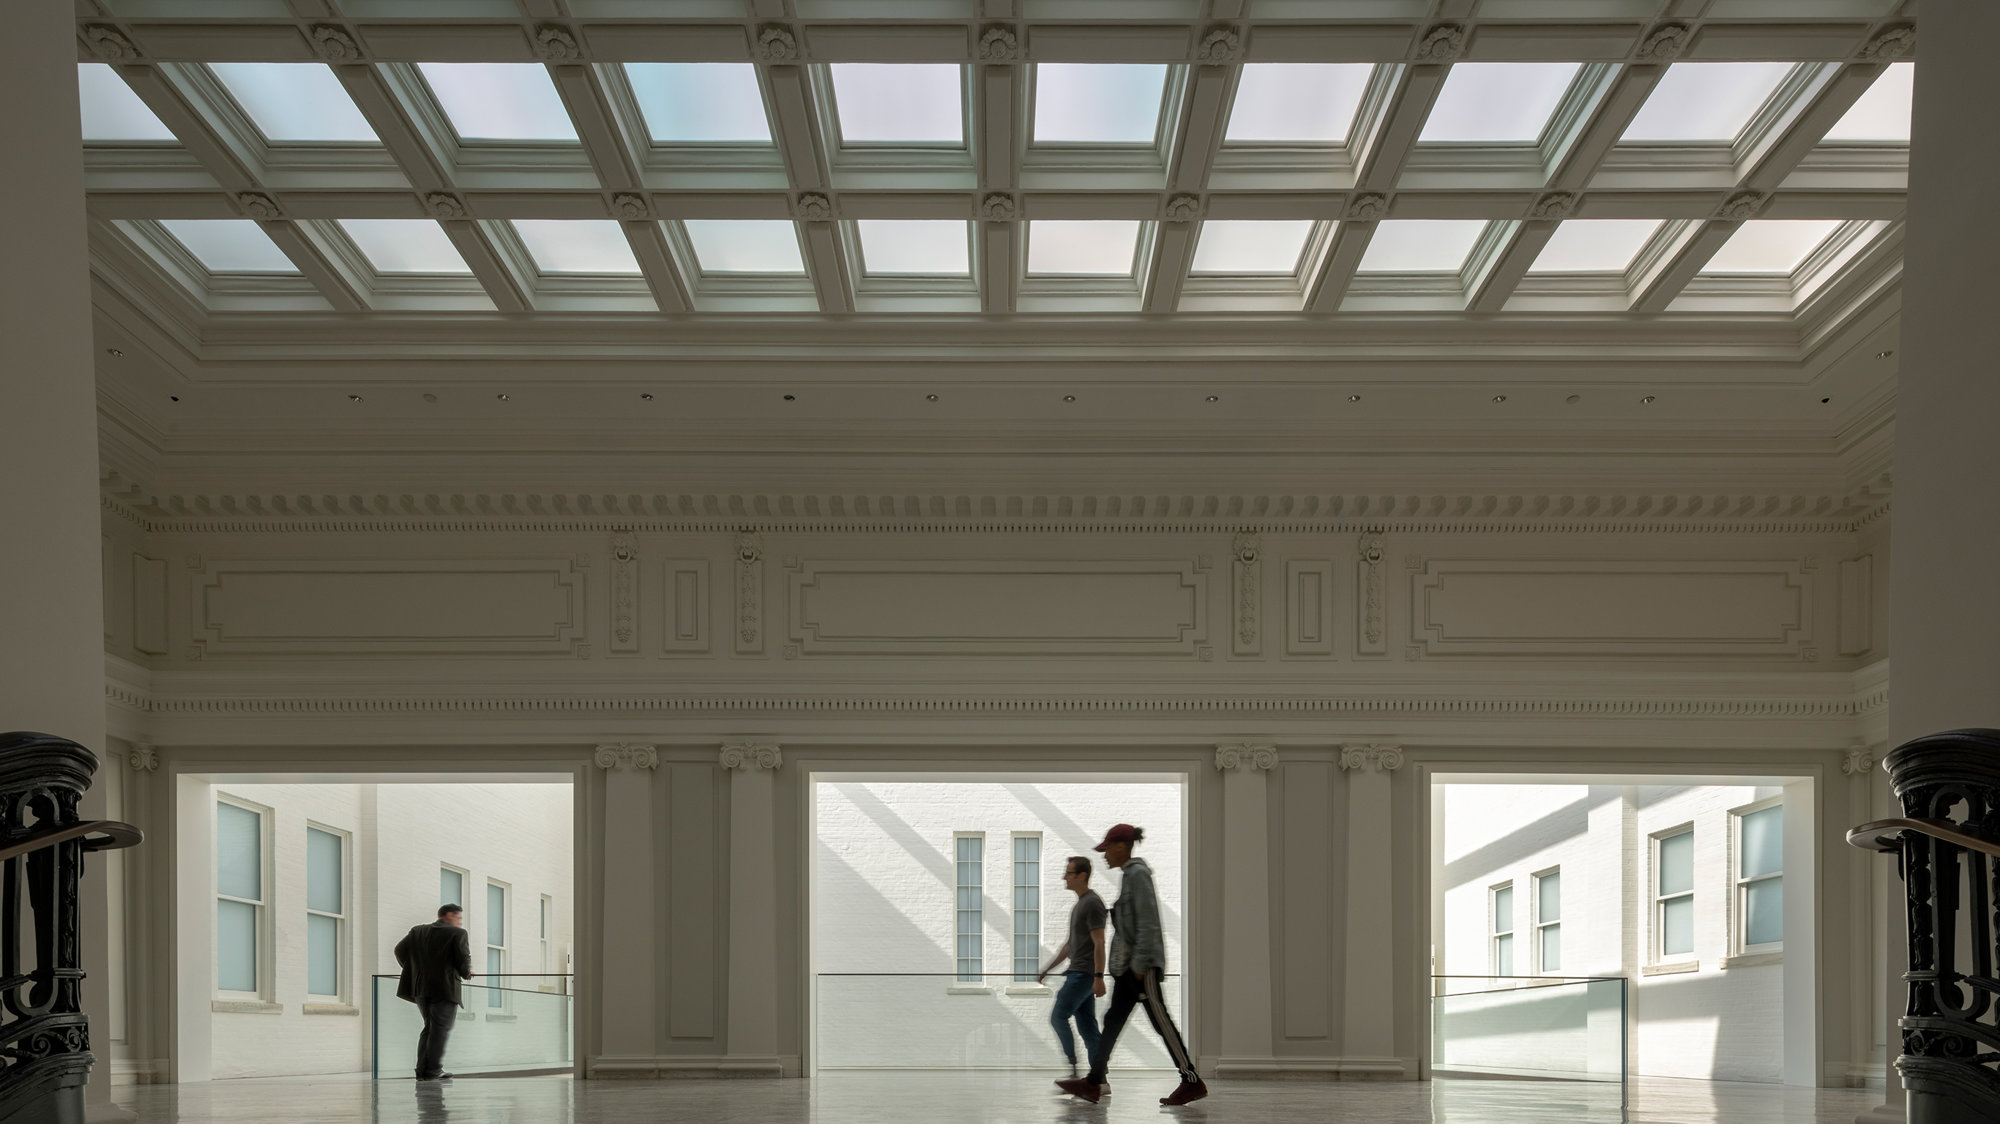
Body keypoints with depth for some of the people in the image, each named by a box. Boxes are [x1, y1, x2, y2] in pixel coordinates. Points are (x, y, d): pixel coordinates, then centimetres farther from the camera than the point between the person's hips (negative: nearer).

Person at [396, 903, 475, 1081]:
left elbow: (400, 949, 10)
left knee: (429, 1027, 14)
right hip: (445, 987, -6)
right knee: (441, 1029, -2)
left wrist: (414, 970, 23)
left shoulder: (418, 931, 14)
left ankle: (422, 1070, 7)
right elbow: (463, 958, -10)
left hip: (419, 987, 6)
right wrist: (466, 974, 11)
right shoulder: (457, 934, -2)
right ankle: (433, 1070, -9)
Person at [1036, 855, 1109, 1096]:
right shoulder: (1078, 905, 20)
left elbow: (1099, 944, -18)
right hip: (1077, 973, 10)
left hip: (1085, 974, -10)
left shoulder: (1092, 903, -11)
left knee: (1059, 1016, -12)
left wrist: (1098, 977, -24)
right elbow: (1070, 944, 26)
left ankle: (1071, 1070, -9)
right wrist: (1047, 969, 25)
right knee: (1087, 1027, 6)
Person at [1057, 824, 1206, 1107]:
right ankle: (1093, 1083, 5)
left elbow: (1147, 922, -19)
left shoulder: (1138, 874, -12)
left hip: (1143, 964, -10)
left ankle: (1192, 1082, -2)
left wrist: (1140, 963, -20)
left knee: (1160, 1021, -6)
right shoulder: (1129, 875, 17)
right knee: (1113, 1020, 6)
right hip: (1127, 966, 10)